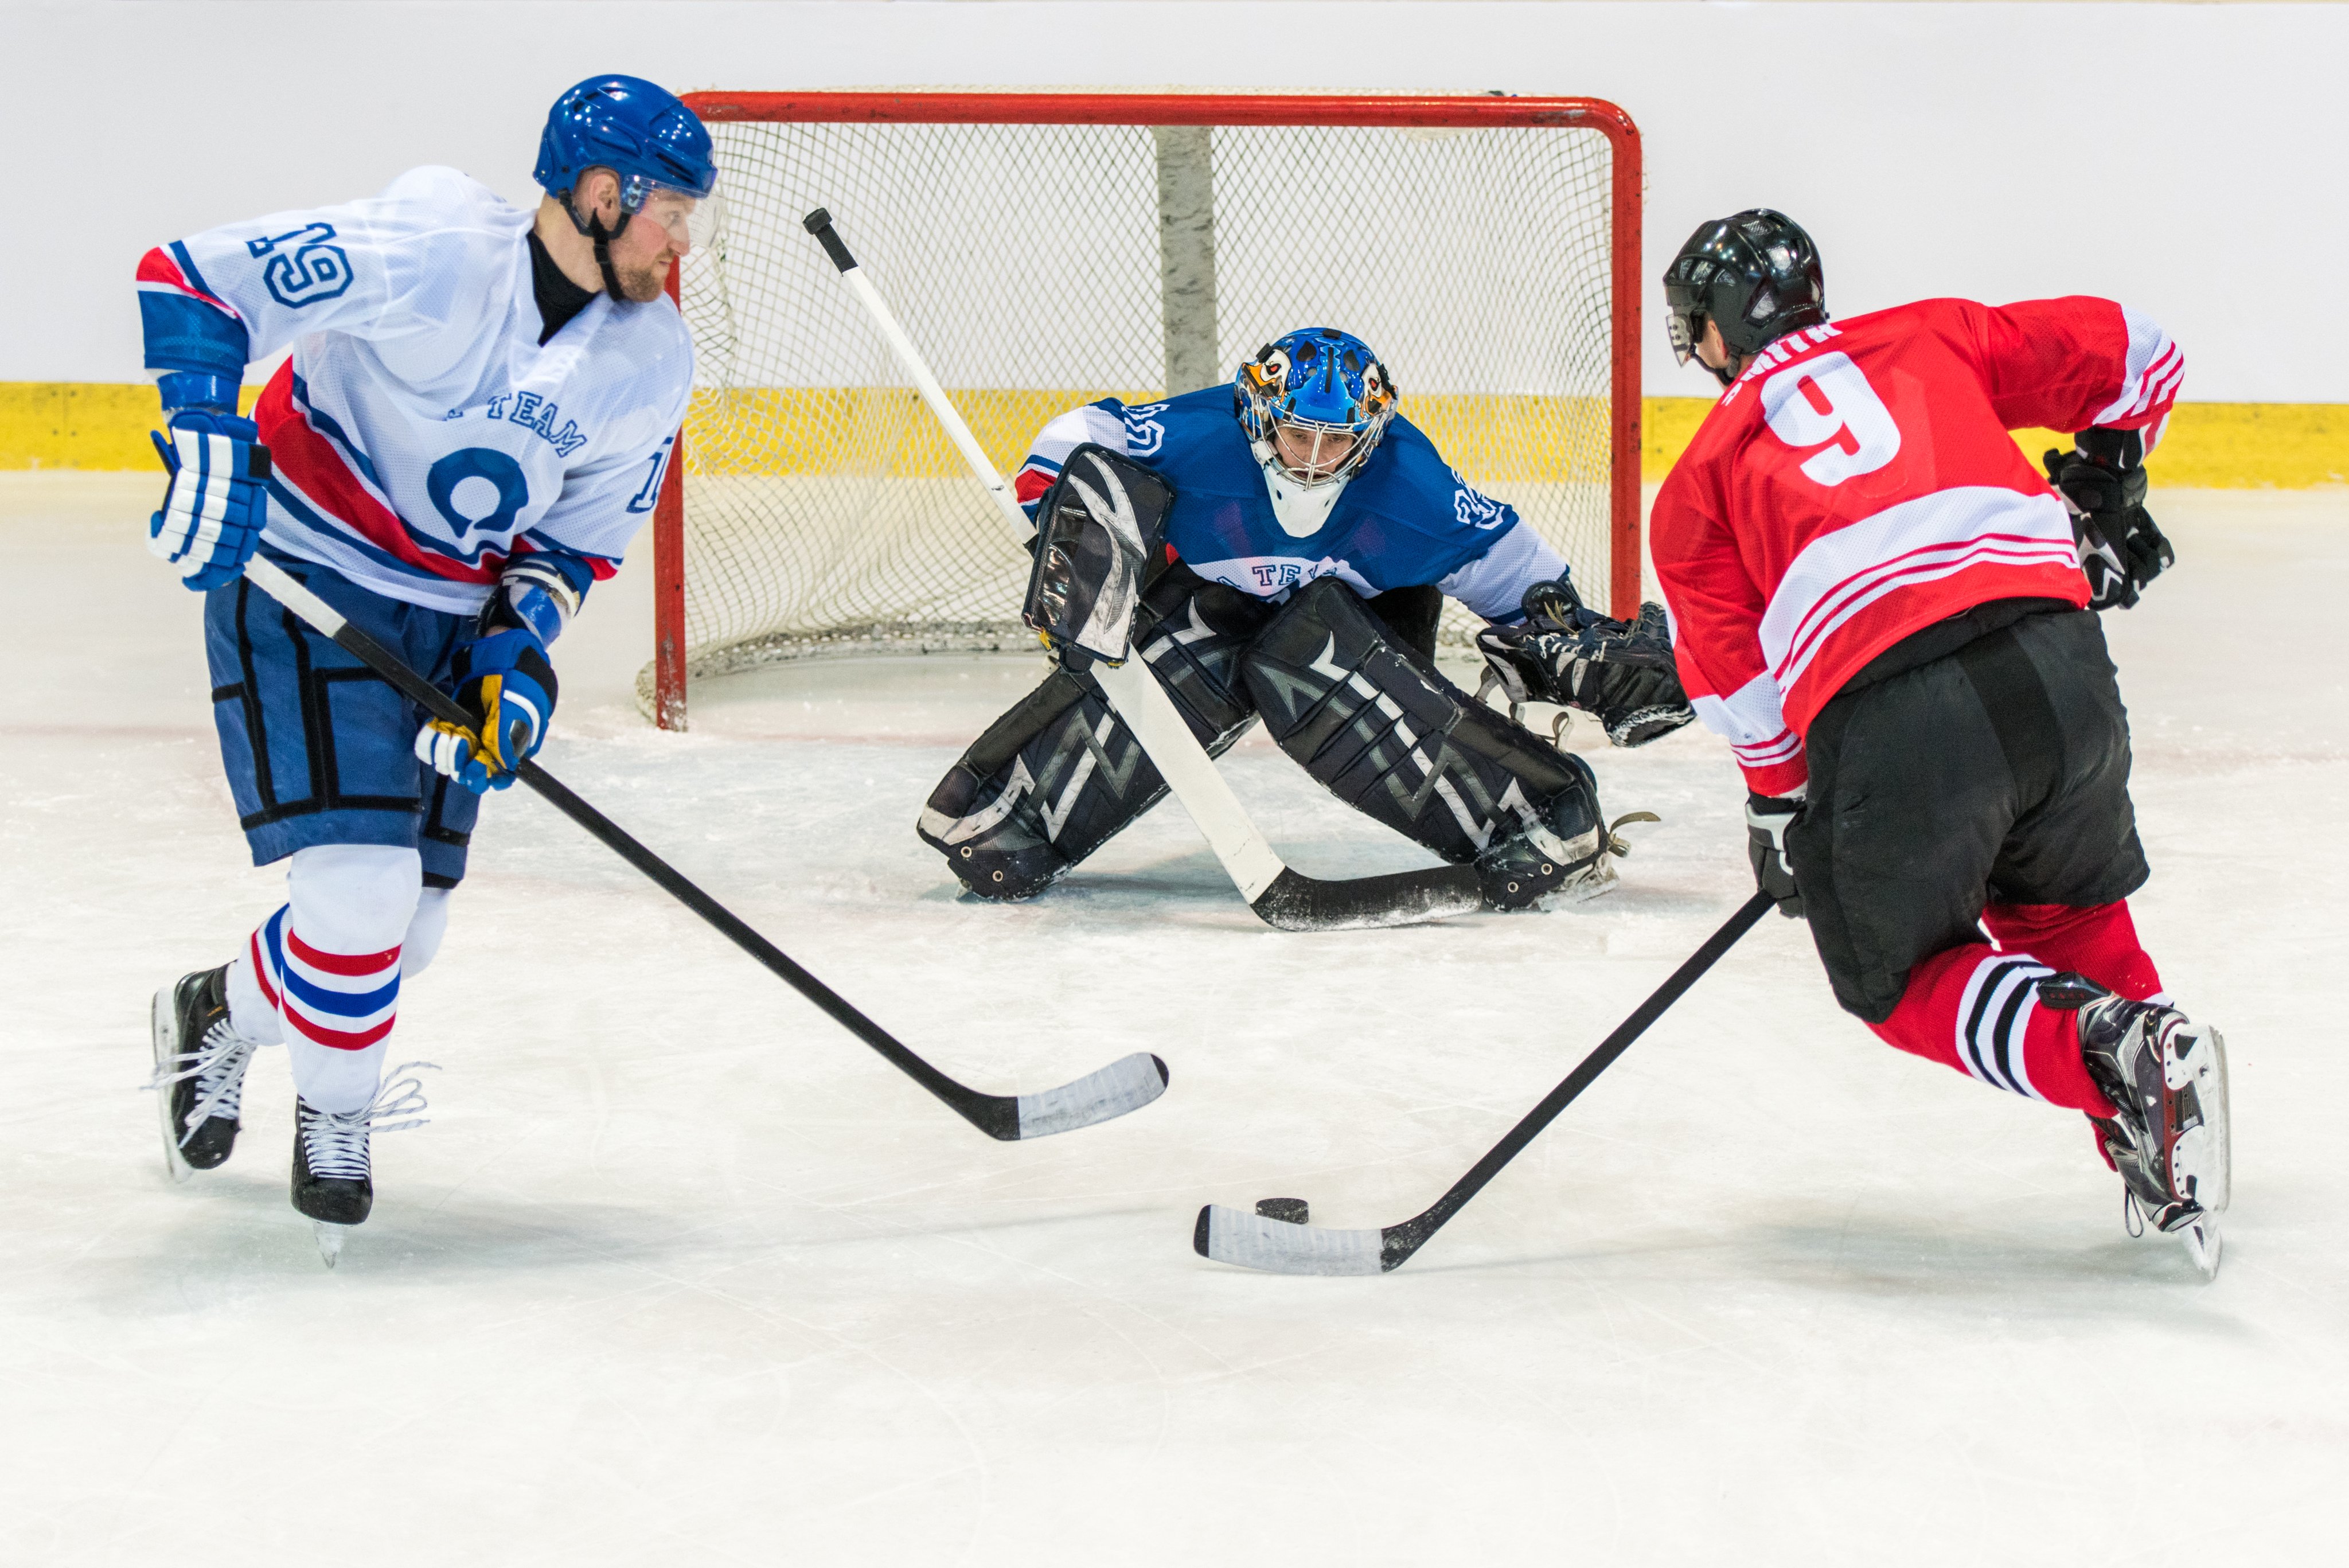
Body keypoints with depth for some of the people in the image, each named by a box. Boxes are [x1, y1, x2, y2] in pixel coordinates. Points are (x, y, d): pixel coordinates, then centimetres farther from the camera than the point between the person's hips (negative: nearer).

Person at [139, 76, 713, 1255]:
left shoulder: (651, 367, -2)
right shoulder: (428, 258, -23)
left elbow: (580, 535, 8)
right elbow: (192, 281, -21)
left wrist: (519, 646, -9)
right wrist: (210, 443, -31)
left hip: (452, 620, 7)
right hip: (303, 590, -7)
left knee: (405, 932, 6)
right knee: (358, 890, -18)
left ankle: (220, 1015, 36)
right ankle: (335, 1117, 10)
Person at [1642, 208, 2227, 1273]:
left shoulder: (1702, 476, 23)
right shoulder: (1929, 338, 27)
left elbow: (1736, 676, 17)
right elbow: (2130, 355, 25)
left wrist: (1785, 807, 29)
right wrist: (2099, 494, 38)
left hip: (1886, 715, -3)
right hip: (2056, 655, 3)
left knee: (1899, 974, 17)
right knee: (2068, 904, 28)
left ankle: (2111, 1053, -8)